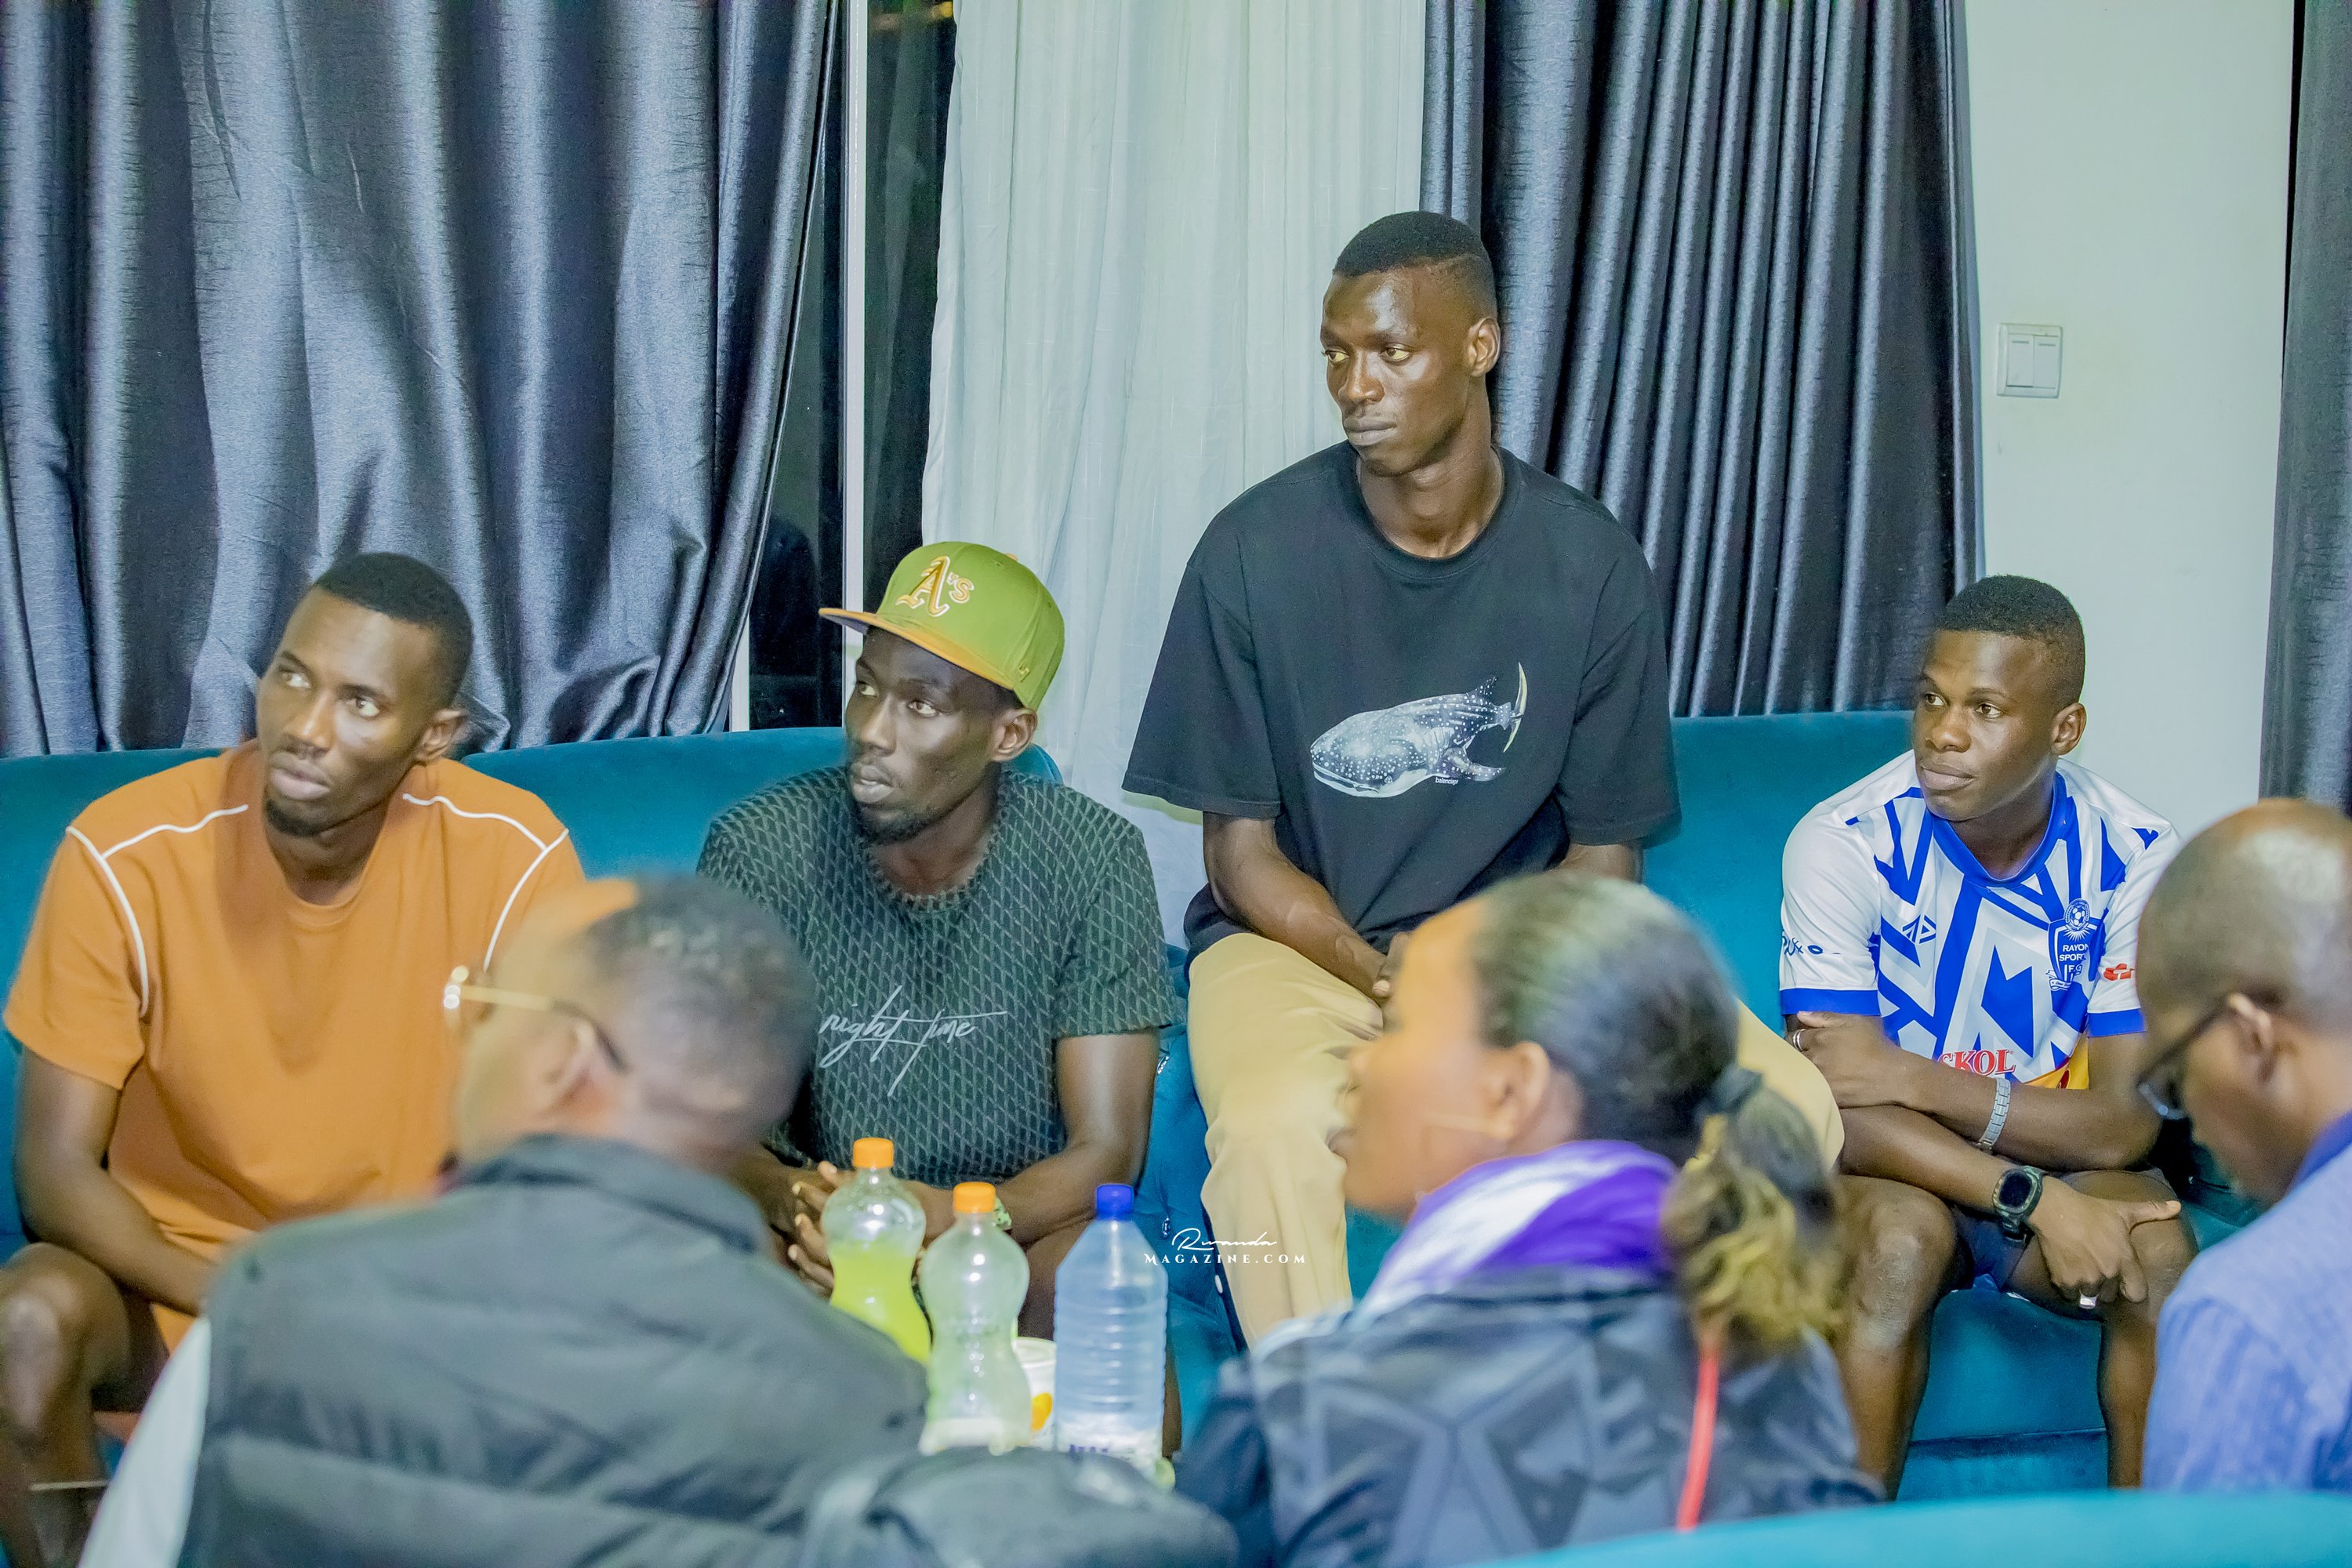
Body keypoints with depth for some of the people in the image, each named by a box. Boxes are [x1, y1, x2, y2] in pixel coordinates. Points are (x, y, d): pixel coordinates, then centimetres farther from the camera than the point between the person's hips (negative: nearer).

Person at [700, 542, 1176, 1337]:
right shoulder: (758, 848, -7)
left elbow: (1106, 1150, -10)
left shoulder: (1090, 859, -8)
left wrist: (956, 1221, -31)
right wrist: (787, 1197, -32)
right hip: (819, 1240, 1)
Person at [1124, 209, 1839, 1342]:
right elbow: (1242, 854, -5)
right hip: (1301, 942, -2)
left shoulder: (1590, 565, -4)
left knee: (1784, 1103, -21)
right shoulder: (1257, 551, -9)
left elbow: (1603, 855, 3)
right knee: (1273, 1121, -38)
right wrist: (1396, 980, -22)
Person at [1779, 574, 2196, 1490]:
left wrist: (1915, 1078, -26)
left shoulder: (2133, 858, -11)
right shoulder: (1844, 846, -16)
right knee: (1904, 1232, -34)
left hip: (2058, 1169, 2)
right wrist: (2035, 1201, -31)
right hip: (1890, 1175, -2)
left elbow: (2123, 1124, -15)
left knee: (2159, 1250, -28)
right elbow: (1841, 1113, -20)